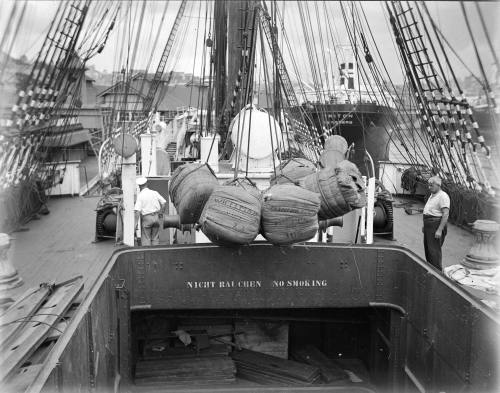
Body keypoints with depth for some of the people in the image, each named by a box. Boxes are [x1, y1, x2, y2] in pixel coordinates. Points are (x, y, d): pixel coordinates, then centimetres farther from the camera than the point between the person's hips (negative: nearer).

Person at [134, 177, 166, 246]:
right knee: (155, 238, 12)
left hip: (146, 218, -4)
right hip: (156, 217, 4)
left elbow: (137, 210, -15)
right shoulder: (154, 193, 4)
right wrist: (161, 212, 15)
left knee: (146, 239, 4)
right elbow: (164, 202, 3)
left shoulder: (140, 196, -7)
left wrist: (136, 222, -14)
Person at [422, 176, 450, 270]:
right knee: (428, 249, 14)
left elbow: (445, 214, -20)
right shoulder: (432, 195, 18)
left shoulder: (443, 196, -14)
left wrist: (439, 230, -25)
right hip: (429, 226, 10)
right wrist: (424, 225, 22)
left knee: (434, 251, -10)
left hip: (436, 226, -10)